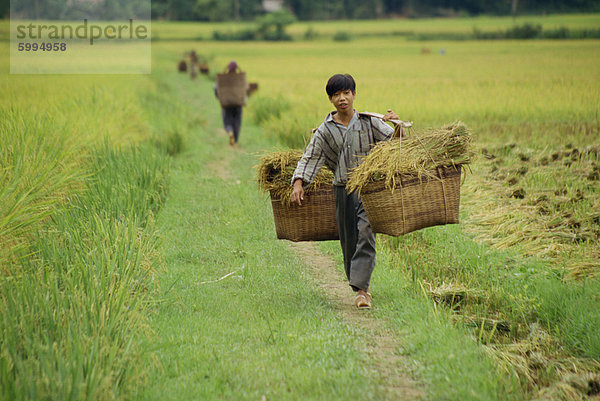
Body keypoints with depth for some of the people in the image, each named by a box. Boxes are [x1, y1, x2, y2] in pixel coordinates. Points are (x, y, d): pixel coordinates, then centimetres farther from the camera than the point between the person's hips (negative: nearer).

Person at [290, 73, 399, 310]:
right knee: (348, 241, 6)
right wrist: (298, 184, -10)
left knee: (366, 233, -18)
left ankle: (360, 287, -19)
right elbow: (310, 158, 3)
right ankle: (361, 289, 23)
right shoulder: (326, 130, 5)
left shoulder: (369, 121, 2)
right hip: (343, 190, 2)